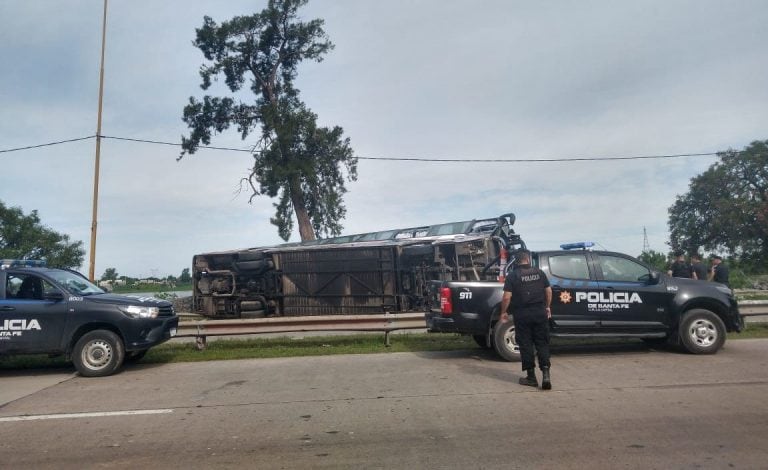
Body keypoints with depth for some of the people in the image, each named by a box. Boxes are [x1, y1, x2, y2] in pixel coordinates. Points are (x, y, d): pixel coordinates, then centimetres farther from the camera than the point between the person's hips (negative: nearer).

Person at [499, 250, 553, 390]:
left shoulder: (512, 276, -6)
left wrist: (503, 312, 2)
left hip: (522, 314, -2)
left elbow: (507, 297, -11)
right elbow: (548, 291, 7)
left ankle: (531, 376, 11)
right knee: (542, 343, 9)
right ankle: (545, 374, -2)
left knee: (525, 345, 6)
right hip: (540, 312, 2)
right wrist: (547, 307, 20)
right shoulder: (539, 272, 4)